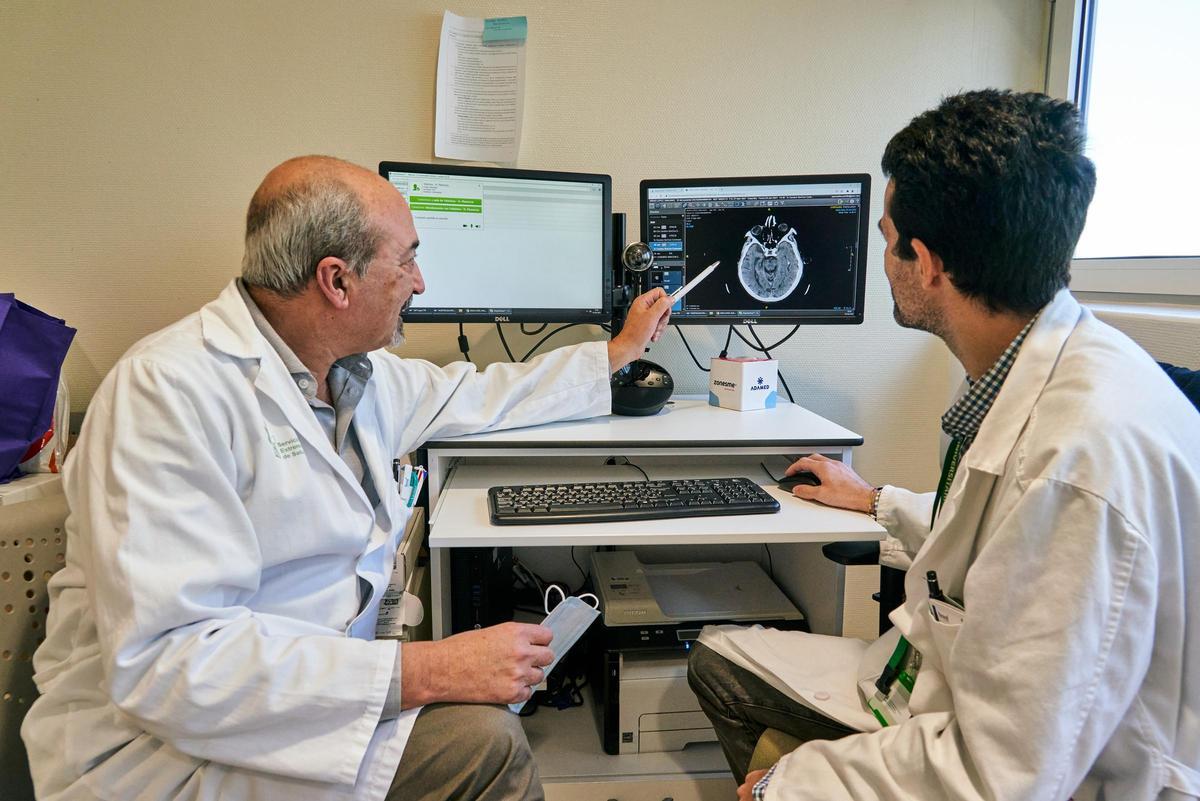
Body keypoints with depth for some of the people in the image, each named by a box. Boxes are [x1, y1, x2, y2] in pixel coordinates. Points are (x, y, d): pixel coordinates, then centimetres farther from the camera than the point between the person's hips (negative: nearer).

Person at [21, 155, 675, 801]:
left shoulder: (360, 372, 3)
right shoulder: (170, 388, -22)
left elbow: (475, 398, 21)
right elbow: (164, 661, -28)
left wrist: (619, 351, 27)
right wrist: (425, 672, -31)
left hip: (320, 686, 7)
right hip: (165, 748, -7)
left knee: (490, 737, -16)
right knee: (480, 740, -23)